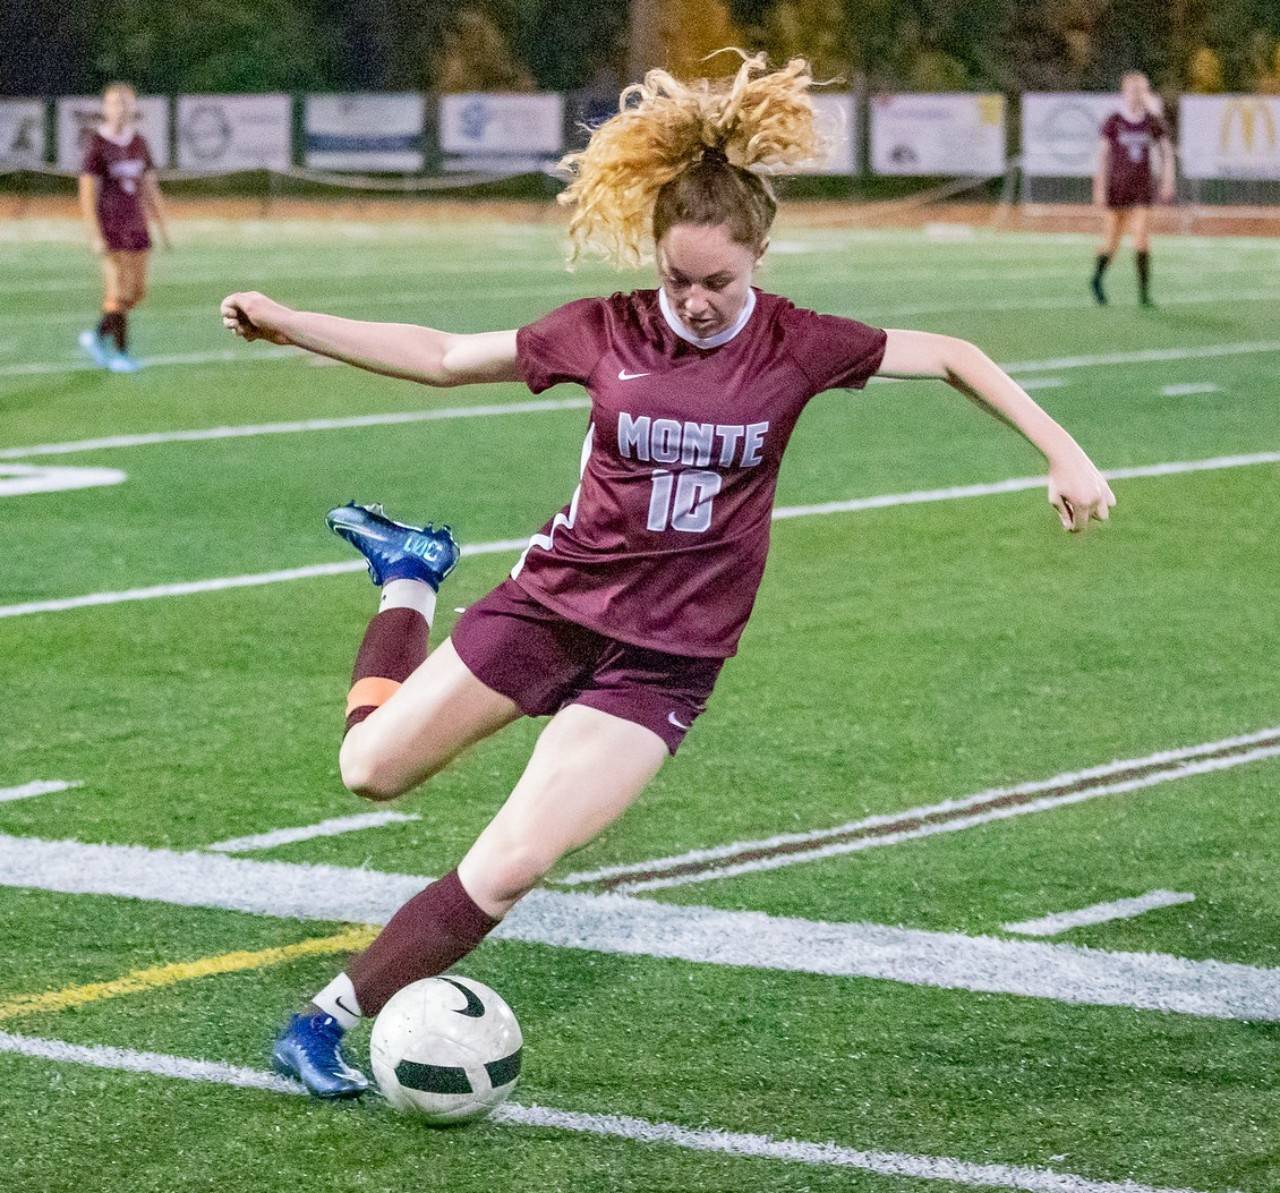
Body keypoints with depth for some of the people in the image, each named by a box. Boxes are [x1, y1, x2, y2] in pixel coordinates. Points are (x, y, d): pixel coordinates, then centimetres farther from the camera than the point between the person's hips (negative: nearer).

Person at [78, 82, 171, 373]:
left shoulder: (139, 143, 9)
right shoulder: (96, 144, -9)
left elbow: (150, 189, 15)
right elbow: (87, 193, -11)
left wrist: (163, 228, 12)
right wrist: (95, 237, -17)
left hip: (136, 226, 6)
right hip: (110, 227, -6)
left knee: (137, 291, 6)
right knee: (118, 291, -8)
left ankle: (98, 337, 22)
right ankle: (120, 353, 0)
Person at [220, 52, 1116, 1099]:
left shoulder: (796, 347, -10)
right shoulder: (607, 332, -8)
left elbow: (951, 358, 0)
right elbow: (446, 358, 1)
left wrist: (1063, 451, -7)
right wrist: (288, 325, -4)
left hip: (665, 657, -1)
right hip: (556, 602, 1)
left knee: (512, 864, -14)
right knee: (372, 767, 11)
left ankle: (330, 1019, -1)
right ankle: (408, 577, 39)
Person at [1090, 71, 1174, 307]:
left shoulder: (1153, 122, 2)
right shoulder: (1113, 122, -5)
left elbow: (1167, 154, 9)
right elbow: (1102, 156, -4)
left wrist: (1167, 183, 1)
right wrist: (1099, 189, -8)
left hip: (1142, 188, 1)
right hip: (1117, 187, -1)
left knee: (1142, 242, -10)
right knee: (1111, 242, 7)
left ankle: (1144, 294, -9)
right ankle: (1097, 280, 33)